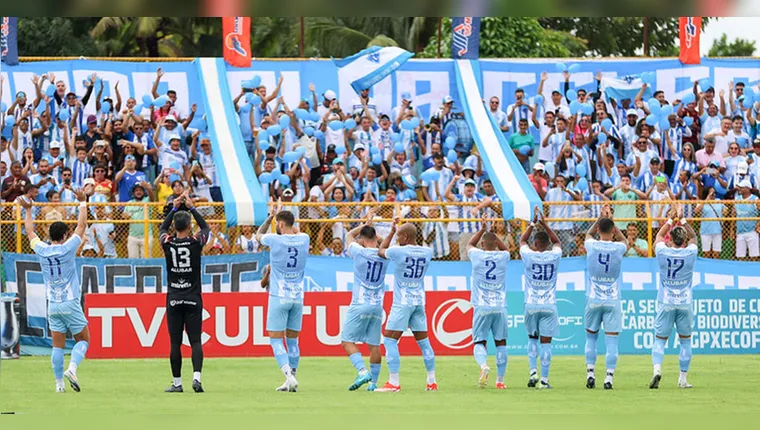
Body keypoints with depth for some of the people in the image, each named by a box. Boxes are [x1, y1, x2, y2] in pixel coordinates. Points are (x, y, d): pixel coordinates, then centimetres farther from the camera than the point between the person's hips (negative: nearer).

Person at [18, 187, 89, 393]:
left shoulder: (42, 250, 0)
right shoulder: (67, 248, -9)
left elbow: (30, 232, 18)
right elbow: (82, 225, 1)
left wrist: (28, 210, 28)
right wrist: (82, 203, 11)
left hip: (53, 305, 4)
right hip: (70, 304, -4)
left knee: (58, 345, 6)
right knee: (83, 339, 6)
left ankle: (59, 383, 2)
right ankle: (72, 368, -17)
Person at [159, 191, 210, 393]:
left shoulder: (167, 243, -4)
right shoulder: (196, 242, -6)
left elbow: (162, 229, 20)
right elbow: (205, 227, 16)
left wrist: (174, 208, 23)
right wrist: (191, 208, 21)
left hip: (173, 299, 1)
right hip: (193, 299, -1)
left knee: (175, 343, 4)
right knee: (195, 341, -1)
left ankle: (177, 382, 5)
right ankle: (196, 376, -18)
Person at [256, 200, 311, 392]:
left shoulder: (275, 239, -10)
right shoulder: (304, 239, 2)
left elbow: (258, 235, 13)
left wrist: (272, 216, 21)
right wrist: (280, 214, 31)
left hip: (279, 297, -5)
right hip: (298, 297, 5)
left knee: (276, 340, -3)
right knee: (292, 340, 12)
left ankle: (289, 375, -20)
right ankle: (291, 381, 13)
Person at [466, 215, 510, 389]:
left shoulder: (477, 256, -2)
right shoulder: (503, 257, 2)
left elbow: (469, 245, 22)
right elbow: (505, 248, 28)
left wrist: (482, 229, 27)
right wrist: (490, 232, 25)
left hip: (482, 307, -2)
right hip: (500, 306, 2)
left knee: (479, 342, 0)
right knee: (501, 342, 9)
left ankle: (483, 364, -30)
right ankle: (500, 379, 8)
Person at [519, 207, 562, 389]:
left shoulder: (529, 256, -5)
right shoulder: (554, 256, -2)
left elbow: (522, 240, 17)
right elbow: (556, 241, 20)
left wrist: (534, 222, 21)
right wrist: (544, 224, 19)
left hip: (531, 305, 0)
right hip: (549, 305, 0)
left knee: (532, 338, 17)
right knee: (546, 341, -1)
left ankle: (533, 372, 1)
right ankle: (544, 379, -3)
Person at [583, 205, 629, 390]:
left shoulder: (592, 246, -6)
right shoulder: (618, 248, -8)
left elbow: (588, 234, 19)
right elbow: (623, 240, 18)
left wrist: (601, 218, 23)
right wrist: (610, 220, 18)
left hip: (593, 299, 1)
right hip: (612, 300, -1)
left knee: (591, 337, 15)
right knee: (611, 340, -1)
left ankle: (590, 373, 9)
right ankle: (609, 377, -7)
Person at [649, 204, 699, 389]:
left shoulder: (663, 252, -8)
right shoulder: (690, 253, -7)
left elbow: (659, 236, 14)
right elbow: (693, 236, 14)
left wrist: (671, 218, 19)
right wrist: (682, 219, 18)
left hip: (665, 303, 0)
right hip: (685, 303, 0)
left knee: (660, 339, 3)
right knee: (685, 340, 11)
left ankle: (657, 369, -21)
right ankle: (683, 379, 12)